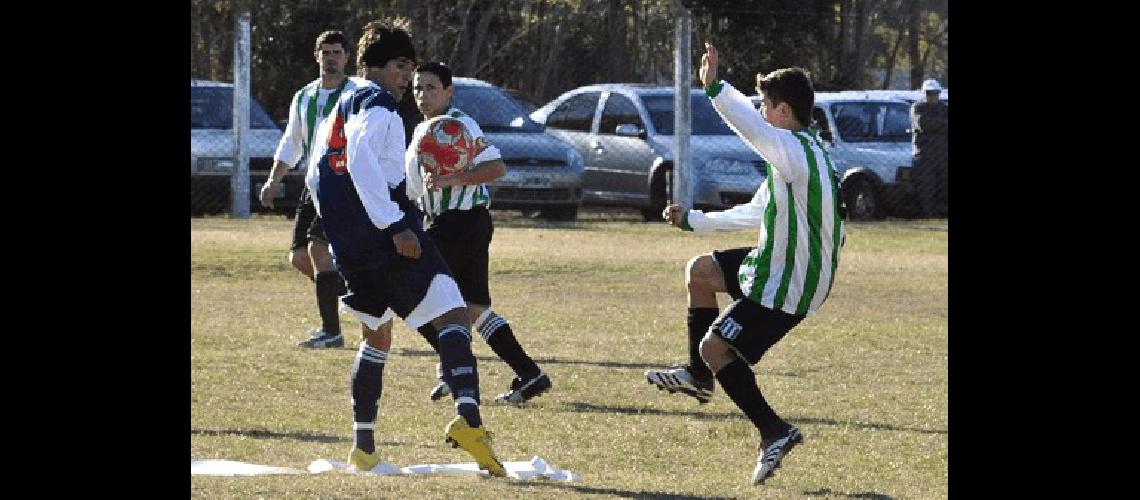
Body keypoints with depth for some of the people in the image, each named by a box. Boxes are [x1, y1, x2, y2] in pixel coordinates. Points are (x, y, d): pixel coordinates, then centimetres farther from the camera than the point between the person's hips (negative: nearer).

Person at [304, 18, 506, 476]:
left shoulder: (337, 112, 24)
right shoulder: (376, 104, -5)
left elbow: (315, 178, 28)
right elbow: (362, 161, -20)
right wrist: (395, 226, -23)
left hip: (347, 246, 9)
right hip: (386, 237, -9)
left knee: (376, 335, 23)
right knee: (453, 315, -15)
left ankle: (363, 448, 19)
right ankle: (467, 418, -36)